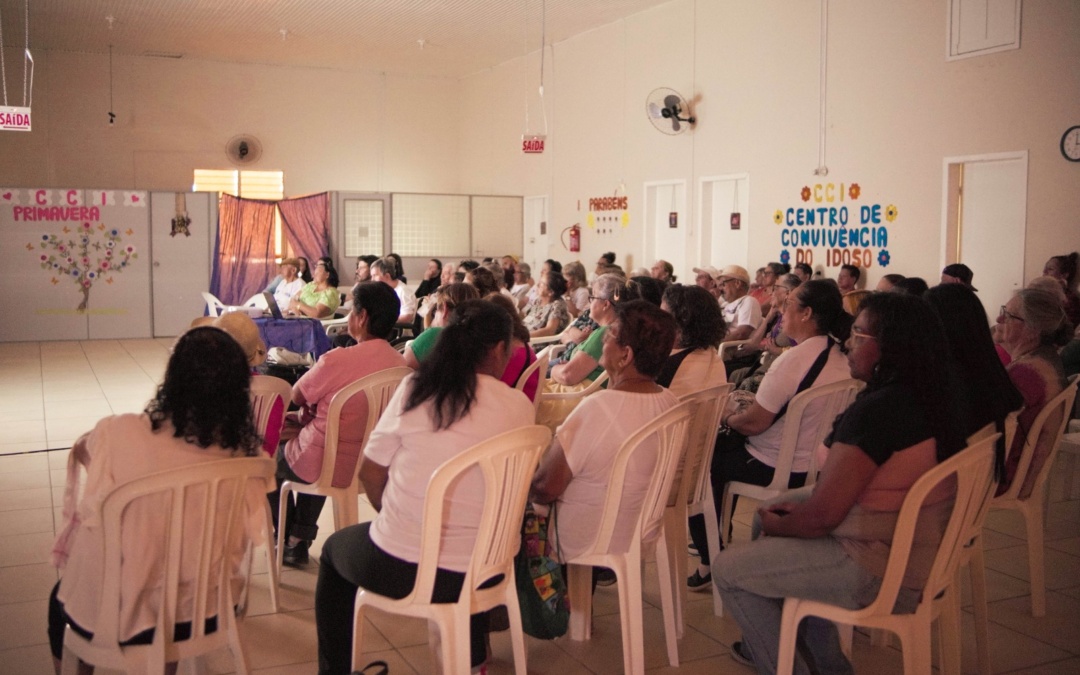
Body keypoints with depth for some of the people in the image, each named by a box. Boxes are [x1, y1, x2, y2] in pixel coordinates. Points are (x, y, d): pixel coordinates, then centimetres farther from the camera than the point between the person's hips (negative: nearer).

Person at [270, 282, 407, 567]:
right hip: (370, 467, 6)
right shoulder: (399, 363, -7)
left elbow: (297, 396, -10)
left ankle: (286, 537, 40)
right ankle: (300, 542, 38)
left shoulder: (336, 361, -28)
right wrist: (306, 417, 7)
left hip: (325, 468, -6)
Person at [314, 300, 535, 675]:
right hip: (479, 574, 2)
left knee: (335, 548, 31)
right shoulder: (518, 405, -8)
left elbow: (370, 472, -1)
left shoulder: (415, 389, -9)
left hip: (398, 569, -2)